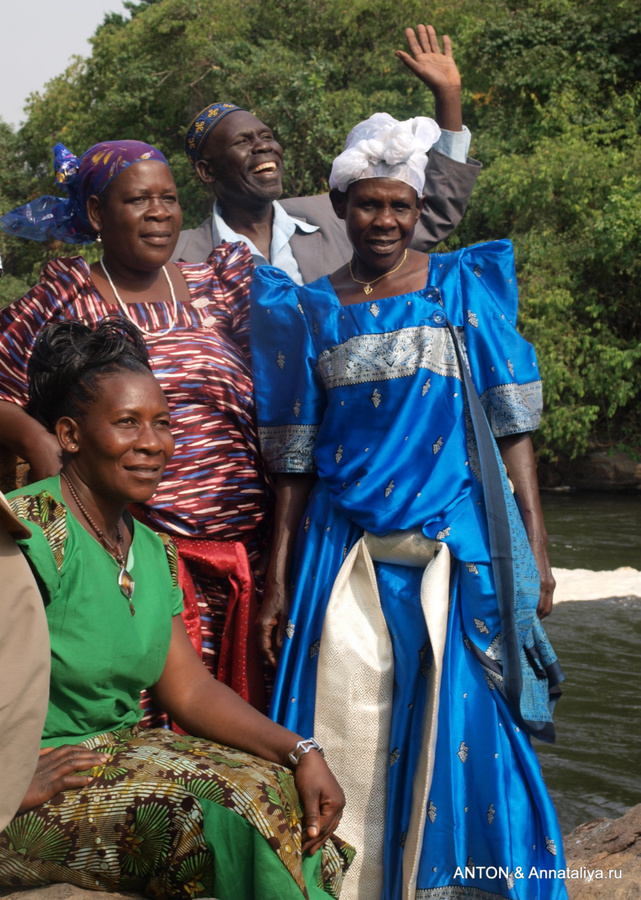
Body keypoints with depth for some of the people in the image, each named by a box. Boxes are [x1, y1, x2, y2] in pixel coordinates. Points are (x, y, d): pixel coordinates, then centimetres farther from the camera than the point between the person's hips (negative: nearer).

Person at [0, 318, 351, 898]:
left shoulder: (151, 550, 11)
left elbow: (191, 690, 8)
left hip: (117, 751, 8)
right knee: (223, 805, -23)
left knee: (280, 790, -9)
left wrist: (301, 752, -4)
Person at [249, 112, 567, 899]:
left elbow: (510, 427, 1)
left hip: (457, 550, -1)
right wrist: (279, 581, 4)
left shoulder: (466, 288, 5)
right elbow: (294, 460, 8)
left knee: (459, 732, 0)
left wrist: (534, 547, -6)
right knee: (348, 743, 1)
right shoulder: (309, 311, 8)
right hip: (346, 559, 1)